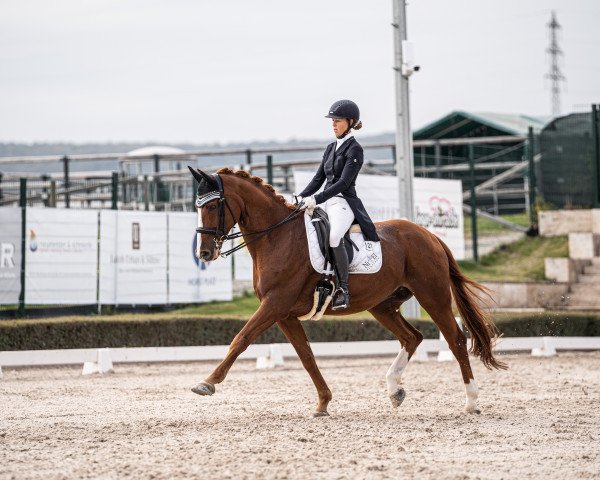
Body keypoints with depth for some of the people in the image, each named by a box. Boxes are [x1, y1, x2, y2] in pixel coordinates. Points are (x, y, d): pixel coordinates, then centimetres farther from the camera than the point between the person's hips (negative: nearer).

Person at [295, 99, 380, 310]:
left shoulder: (354, 149, -6)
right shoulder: (331, 148, 18)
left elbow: (343, 182, -16)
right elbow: (319, 178, 19)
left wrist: (316, 199, -23)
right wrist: (301, 197, 3)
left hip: (344, 202, -9)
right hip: (327, 201, 9)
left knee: (334, 236, -36)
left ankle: (343, 289, -30)